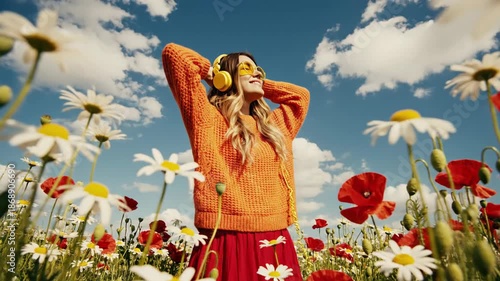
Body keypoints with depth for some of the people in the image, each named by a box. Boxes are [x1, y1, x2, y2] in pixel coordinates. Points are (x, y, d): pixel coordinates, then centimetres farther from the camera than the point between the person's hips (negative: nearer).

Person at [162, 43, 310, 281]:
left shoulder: (272, 126, 15)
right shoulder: (208, 118, -2)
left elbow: (301, 95, 32)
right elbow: (173, 53, -7)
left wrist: (261, 84, 22)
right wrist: (211, 71, 10)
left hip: (275, 242, 6)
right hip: (227, 243, -6)